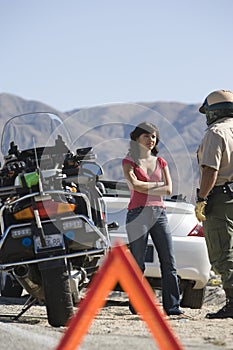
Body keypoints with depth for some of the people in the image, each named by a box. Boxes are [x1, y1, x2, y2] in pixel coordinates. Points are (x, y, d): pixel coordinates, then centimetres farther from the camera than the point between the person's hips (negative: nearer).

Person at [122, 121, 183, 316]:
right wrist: (157, 185, -1)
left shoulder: (161, 162, 17)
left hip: (159, 213, 4)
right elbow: (135, 185, -10)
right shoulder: (129, 161, 6)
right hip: (138, 213, -4)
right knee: (138, 263, -3)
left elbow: (169, 189, 5)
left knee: (169, 261, -4)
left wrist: (145, 188, -3)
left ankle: (172, 305, -3)